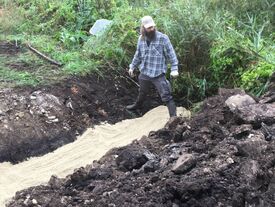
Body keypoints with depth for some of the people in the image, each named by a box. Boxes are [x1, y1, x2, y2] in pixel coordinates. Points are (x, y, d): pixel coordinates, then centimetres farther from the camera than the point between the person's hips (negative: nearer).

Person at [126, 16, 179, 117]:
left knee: (166, 96, -8)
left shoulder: (163, 38, -15)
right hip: (144, 73, 5)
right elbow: (138, 55, 15)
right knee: (142, 92, 29)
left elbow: (171, 54, -12)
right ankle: (138, 105, 55)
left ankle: (173, 116, -2)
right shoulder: (141, 38, 1)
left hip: (158, 74, -5)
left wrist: (174, 69, -18)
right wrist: (132, 67, 18)